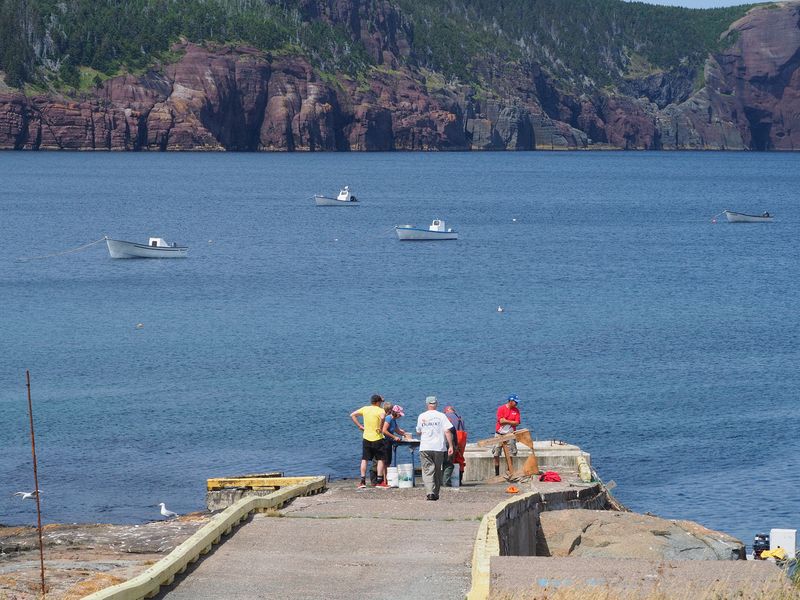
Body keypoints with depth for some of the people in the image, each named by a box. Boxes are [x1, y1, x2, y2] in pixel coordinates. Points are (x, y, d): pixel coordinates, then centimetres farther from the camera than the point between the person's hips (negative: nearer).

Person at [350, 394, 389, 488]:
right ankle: (380, 481, 1)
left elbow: (352, 415, 9)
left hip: (366, 438, 4)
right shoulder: (380, 410, -9)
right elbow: (382, 417, -32)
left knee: (364, 460, 8)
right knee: (380, 459, 5)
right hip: (377, 438, -4)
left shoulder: (365, 409, 6)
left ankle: (362, 481, 5)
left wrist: (359, 426, 9)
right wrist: (380, 428, -18)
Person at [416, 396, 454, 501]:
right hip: (439, 447, 1)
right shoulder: (441, 416, 1)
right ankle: (436, 494, 19)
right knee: (437, 471, 13)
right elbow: (447, 431, -6)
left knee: (427, 471, -4)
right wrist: (450, 446, -3)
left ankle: (429, 492, -22)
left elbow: (418, 432, 14)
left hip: (425, 448, -1)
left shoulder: (422, 416, 4)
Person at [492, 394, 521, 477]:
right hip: (500, 434, -2)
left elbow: (517, 423, -4)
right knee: (496, 454, -1)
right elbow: (501, 421, -14)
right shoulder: (501, 408, -4)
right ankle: (496, 472, 6)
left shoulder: (516, 410, 5)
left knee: (511, 454, 0)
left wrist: (506, 421, -12)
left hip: (510, 434, 2)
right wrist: (511, 422, -7)